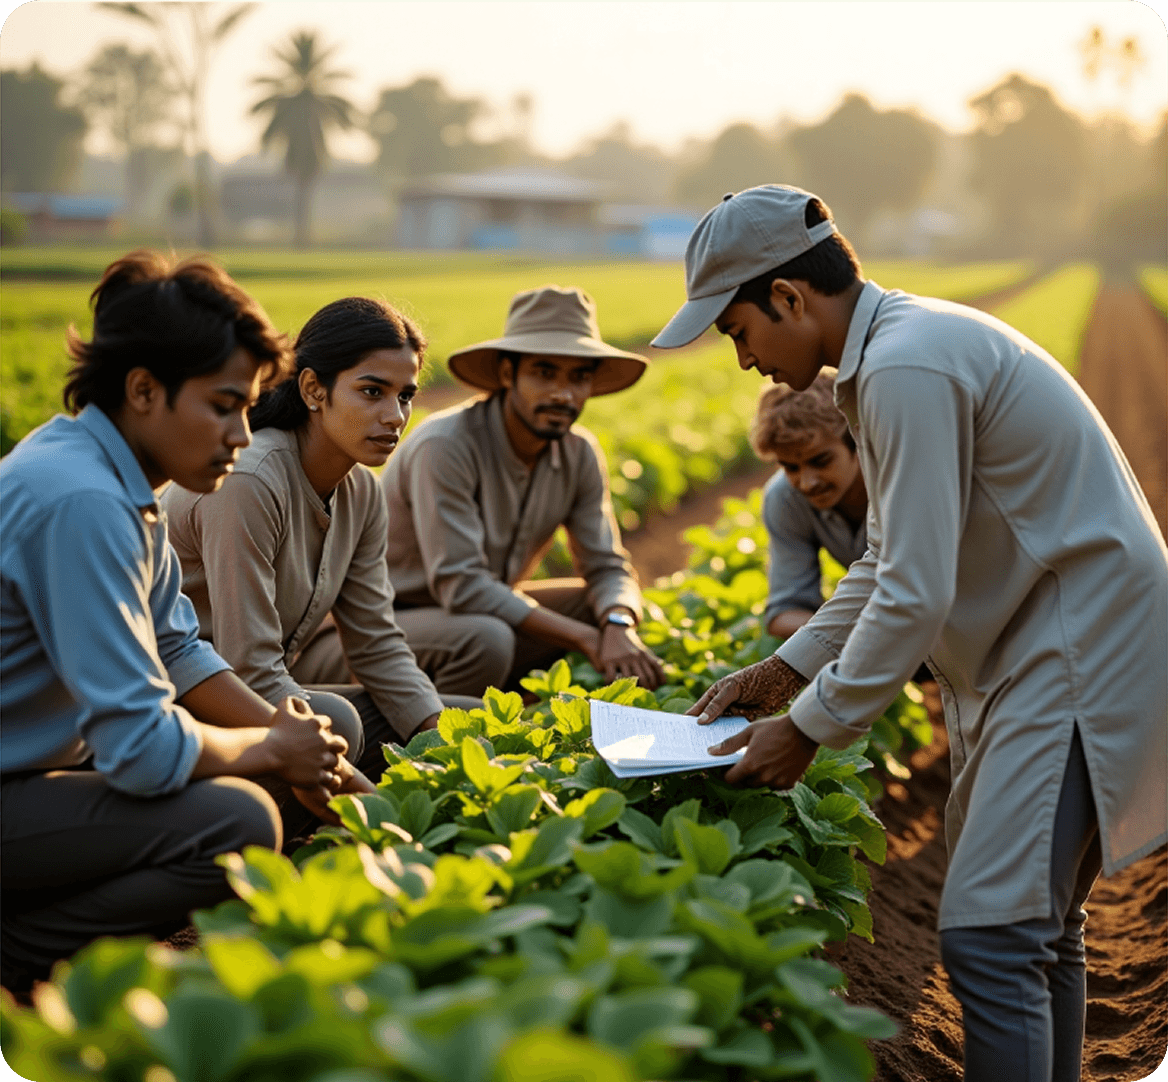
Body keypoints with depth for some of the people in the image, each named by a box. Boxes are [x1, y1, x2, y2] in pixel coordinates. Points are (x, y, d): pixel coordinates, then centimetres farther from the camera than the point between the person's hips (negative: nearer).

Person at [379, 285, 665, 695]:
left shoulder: (579, 454, -5)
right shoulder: (444, 446, -26)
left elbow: (608, 568, -2)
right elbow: (461, 586, -30)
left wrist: (618, 628, -27)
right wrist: (586, 639, -30)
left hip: (485, 613, 7)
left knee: (613, 609, -6)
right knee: (485, 639, -36)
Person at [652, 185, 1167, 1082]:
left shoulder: (907, 369, -21)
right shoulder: (895, 349, 12)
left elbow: (917, 596, -23)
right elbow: (891, 560, 18)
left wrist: (810, 727, -14)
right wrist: (787, 669, 12)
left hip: (1081, 658, -11)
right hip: (1042, 650, 11)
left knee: (988, 937, -12)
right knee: (1038, 925, 18)